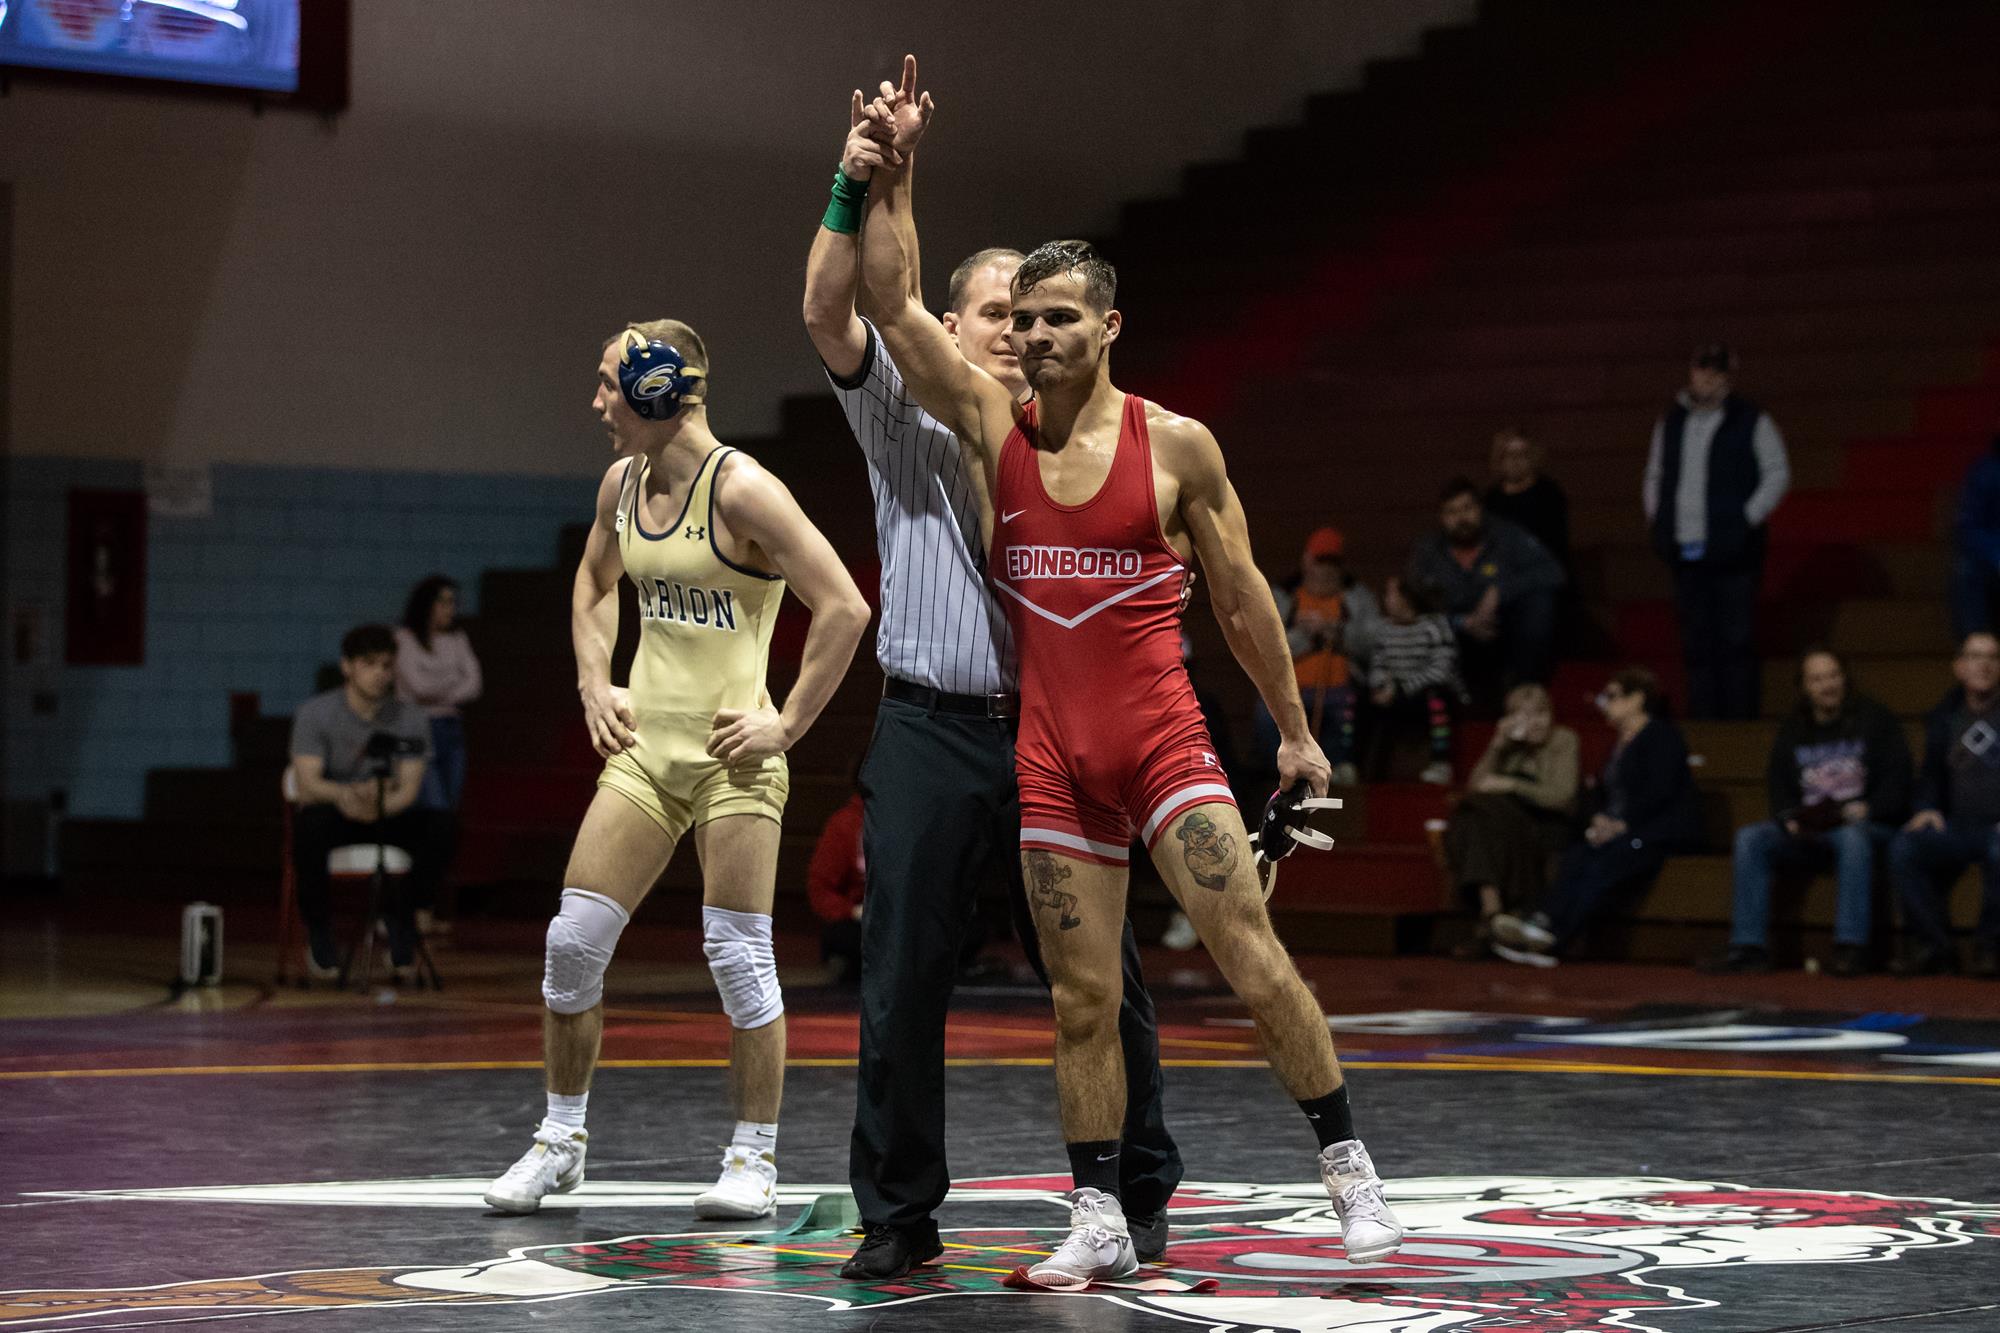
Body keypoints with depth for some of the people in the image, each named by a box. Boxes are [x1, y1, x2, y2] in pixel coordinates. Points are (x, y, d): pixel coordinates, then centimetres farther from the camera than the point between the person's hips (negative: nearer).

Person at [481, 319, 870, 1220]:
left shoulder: (741, 490, -14)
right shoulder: (623, 483, 8)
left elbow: (844, 610, -16)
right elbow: (593, 583, 29)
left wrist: (789, 723, -13)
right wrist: (595, 684, 16)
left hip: (733, 752, -6)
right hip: (644, 744, 6)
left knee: (737, 956, -4)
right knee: (573, 940, 2)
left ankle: (754, 1158, 8)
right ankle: (561, 1138, 16)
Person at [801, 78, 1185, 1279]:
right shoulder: (909, 417, 6)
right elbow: (830, 314, -10)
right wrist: (852, 193, -22)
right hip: (932, 735, -2)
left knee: (1099, 975, 4)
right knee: (904, 980, -1)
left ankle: (1136, 1198, 19)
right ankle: (899, 1214, 9)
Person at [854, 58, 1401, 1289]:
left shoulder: (1176, 444, -2)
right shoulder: (993, 425, 4)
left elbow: (1239, 592, 6)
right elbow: (895, 302, -2)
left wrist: (1295, 728, 9)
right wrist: (895, 168, -9)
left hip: (1163, 741, -3)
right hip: (1052, 756, 3)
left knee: (1253, 958, -11)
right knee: (1083, 1002, 5)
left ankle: (1351, 1171, 1)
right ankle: (1099, 1224, 13)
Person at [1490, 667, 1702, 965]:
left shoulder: (1661, 735, -1)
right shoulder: (1620, 745, 26)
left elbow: (1661, 790, -14)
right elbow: (1601, 794, 22)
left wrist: (1622, 824, -18)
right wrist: (1599, 820, -1)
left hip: (1664, 833, -8)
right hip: (1616, 831, 8)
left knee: (1605, 860, -34)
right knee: (1576, 858, -23)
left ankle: (1547, 936, -49)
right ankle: (1542, 927, -46)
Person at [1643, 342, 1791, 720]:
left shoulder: (1751, 422, -2)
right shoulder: (1670, 422, 13)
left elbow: (1778, 474, -1)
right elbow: (1655, 474, 24)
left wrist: (1750, 518, -9)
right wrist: (1655, 516, 11)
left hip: (1732, 551, -5)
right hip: (1686, 552, 5)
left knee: (1735, 642, -4)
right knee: (1696, 644, 7)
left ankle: (1739, 717, 0)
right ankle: (1701, 718, 12)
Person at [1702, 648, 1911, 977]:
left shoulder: (1875, 720, 4)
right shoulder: (1792, 731, 16)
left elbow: (1896, 785, -3)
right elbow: (1778, 790, 13)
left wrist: (1864, 809, -20)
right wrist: (1791, 821, -9)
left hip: (1868, 825, -4)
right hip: (1808, 834, 4)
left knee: (1853, 837, -40)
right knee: (1750, 837, -20)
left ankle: (1851, 947, -40)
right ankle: (1749, 947, -24)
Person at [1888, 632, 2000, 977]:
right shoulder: (1944, 717, 17)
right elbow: (1931, 775, 26)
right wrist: (1927, 808, 4)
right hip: (1959, 828, 4)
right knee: (1903, 848, -22)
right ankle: (1932, 946, -13)